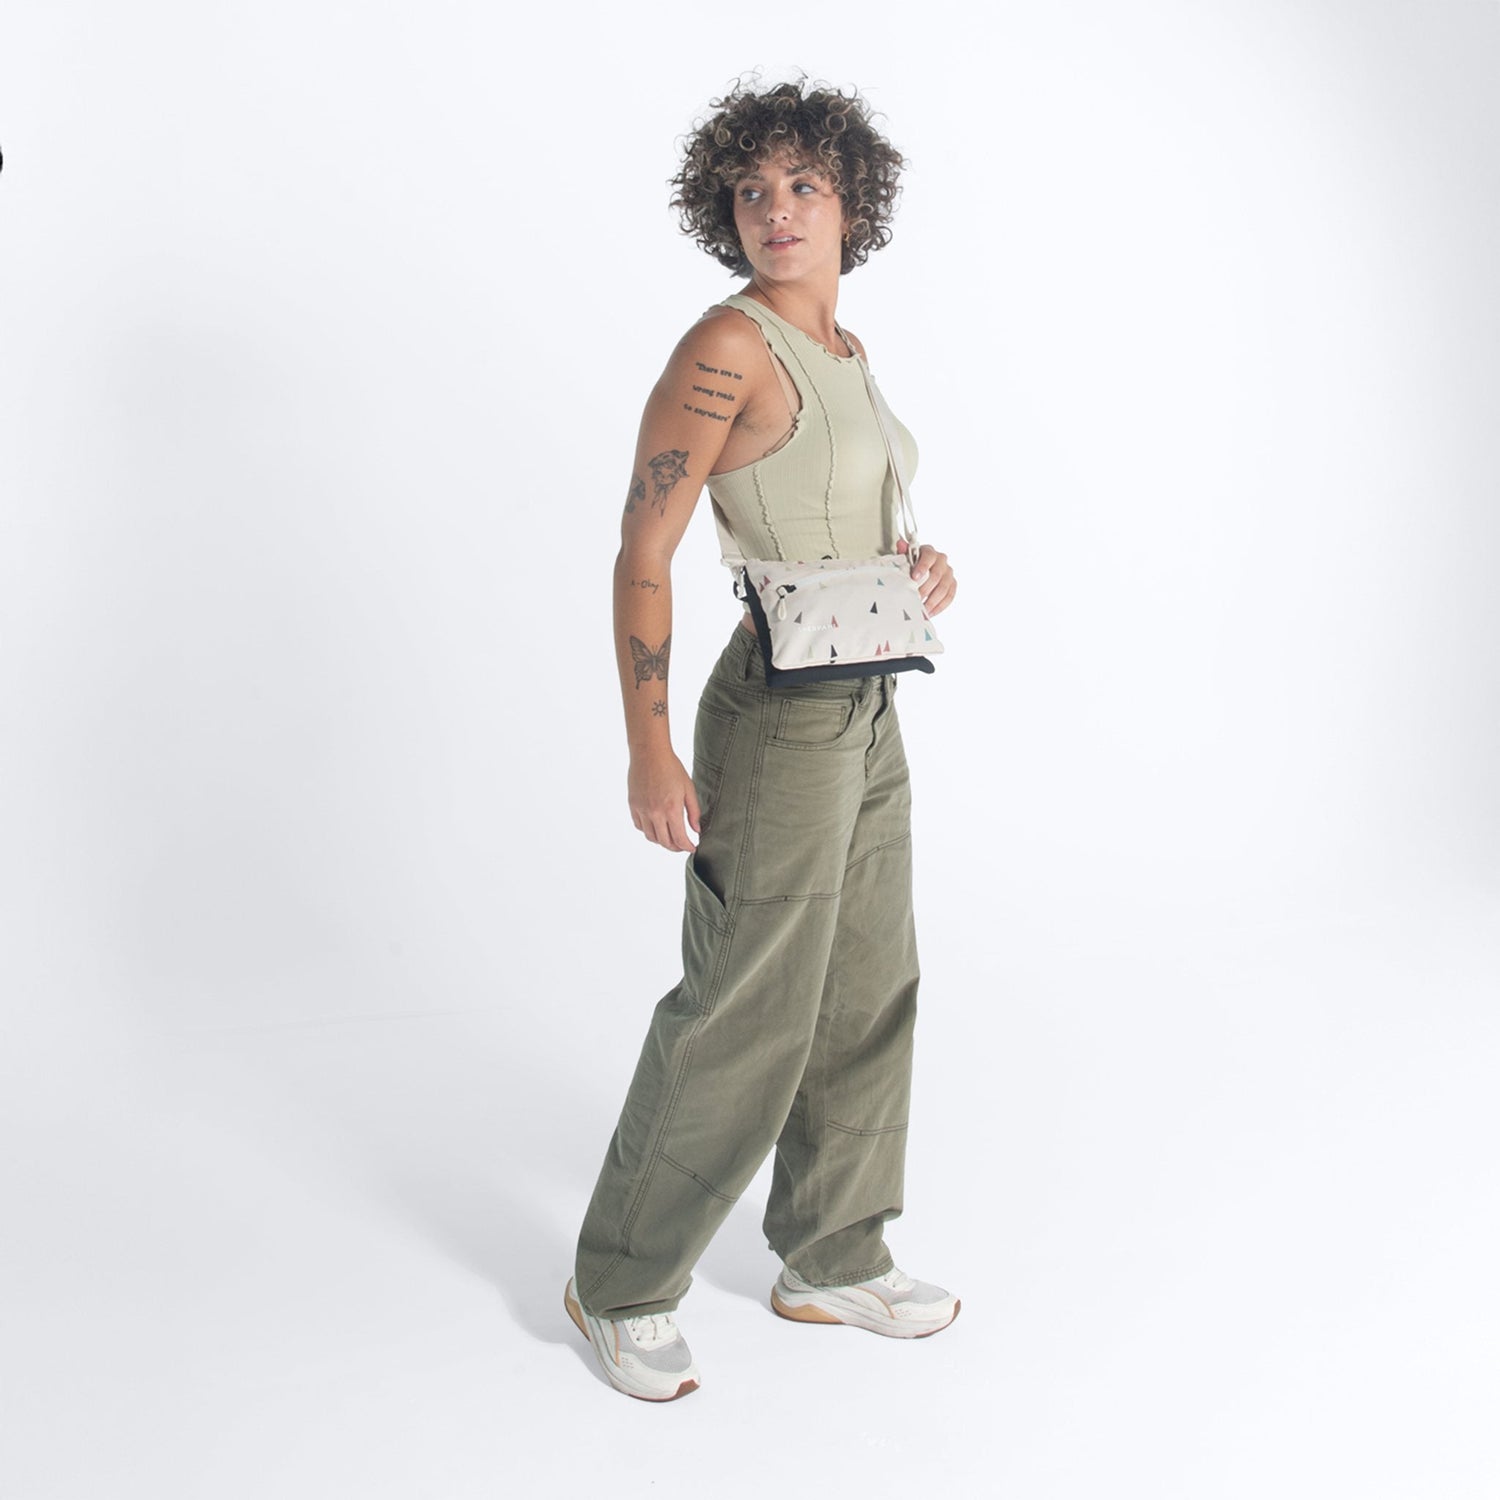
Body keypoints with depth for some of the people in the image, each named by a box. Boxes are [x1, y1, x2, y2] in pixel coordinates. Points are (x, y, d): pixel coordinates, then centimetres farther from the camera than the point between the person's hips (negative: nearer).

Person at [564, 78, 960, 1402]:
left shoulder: (843, 353, 11)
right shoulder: (725, 346, -15)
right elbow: (643, 550, -17)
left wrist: (924, 566, 4)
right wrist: (650, 751, -20)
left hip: (866, 716, 9)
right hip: (781, 722, -9)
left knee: (868, 993, 16)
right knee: (742, 1014, 0)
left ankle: (833, 1261, 33)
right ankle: (622, 1287, 19)